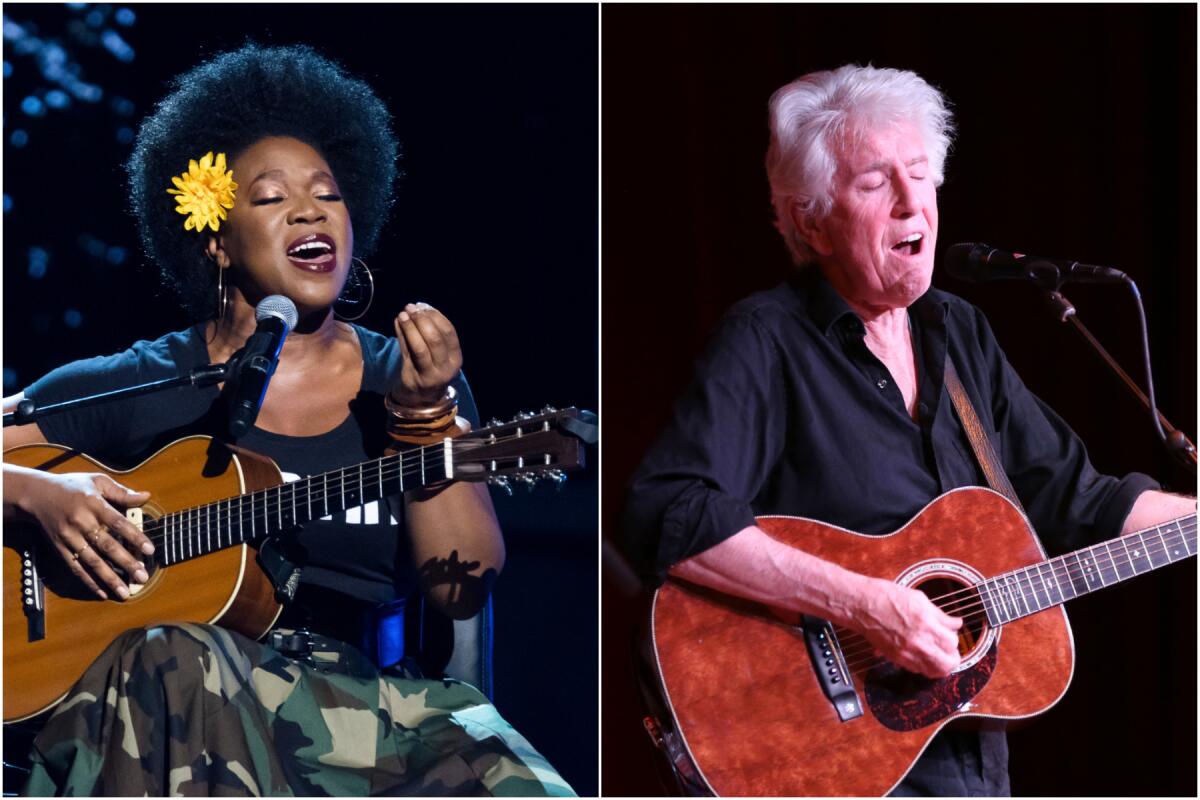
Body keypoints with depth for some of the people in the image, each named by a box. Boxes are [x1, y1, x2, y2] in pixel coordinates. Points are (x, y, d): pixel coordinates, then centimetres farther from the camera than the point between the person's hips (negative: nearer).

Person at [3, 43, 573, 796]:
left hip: (356, 696, 1)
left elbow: (461, 590, -1)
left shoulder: (414, 378, 9)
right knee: (175, 656, -36)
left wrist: (424, 415, -11)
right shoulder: (137, 386, 5)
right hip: (160, 698, -1)